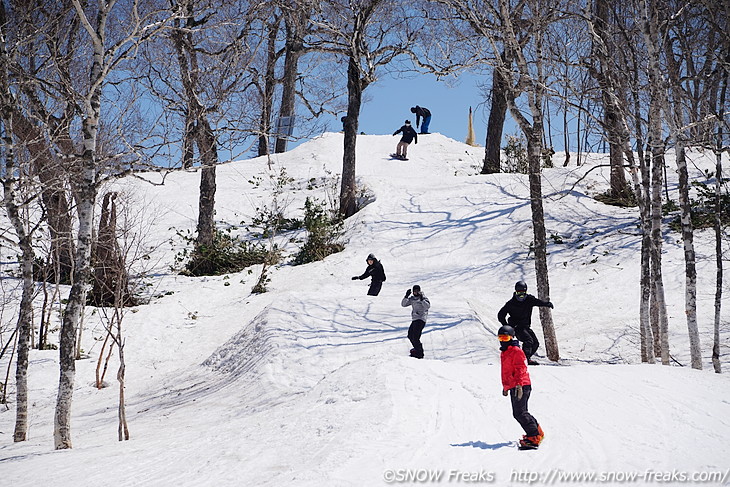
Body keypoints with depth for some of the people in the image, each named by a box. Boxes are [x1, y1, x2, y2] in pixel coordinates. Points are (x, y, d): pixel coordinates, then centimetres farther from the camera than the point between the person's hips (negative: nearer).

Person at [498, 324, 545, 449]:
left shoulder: (516, 351, -9)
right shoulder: (504, 353, 21)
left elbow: (520, 369, -18)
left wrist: (518, 385, -26)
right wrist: (505, 386, 32)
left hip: (522, 386, -10)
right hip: (513, 387, 10)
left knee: (520, 413, -16)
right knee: (518, 413, 12)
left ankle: (534, 437, -16)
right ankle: (537, 431, 22)